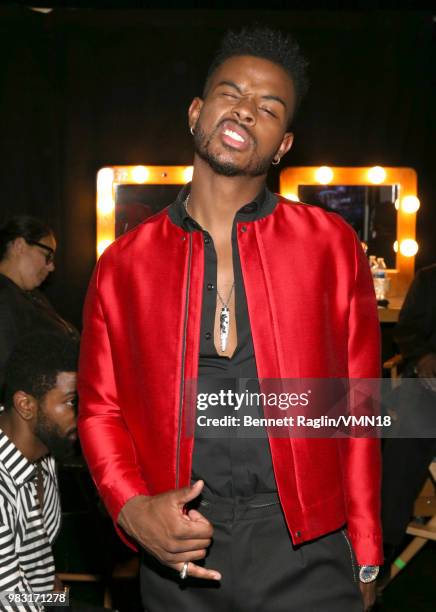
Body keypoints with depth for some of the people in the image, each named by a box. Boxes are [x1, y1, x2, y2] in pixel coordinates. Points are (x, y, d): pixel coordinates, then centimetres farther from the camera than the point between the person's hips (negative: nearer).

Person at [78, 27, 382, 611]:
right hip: (179, 549, 1)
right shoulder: (124, 263, 2)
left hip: (305, 548, -1)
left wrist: (364, 557, 3)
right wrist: (134, 510, -9)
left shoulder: (330, 244, -1)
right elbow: (100, 406, 7)